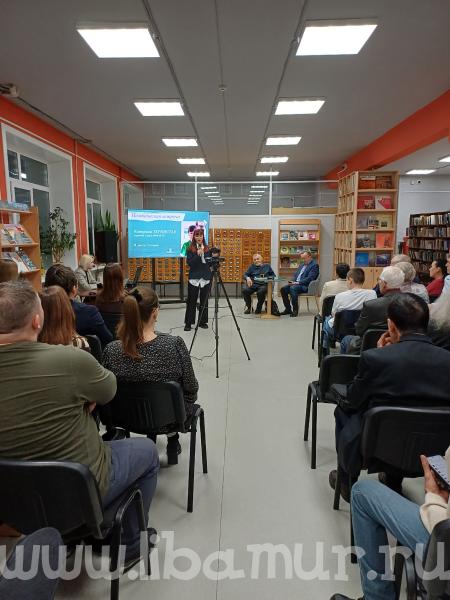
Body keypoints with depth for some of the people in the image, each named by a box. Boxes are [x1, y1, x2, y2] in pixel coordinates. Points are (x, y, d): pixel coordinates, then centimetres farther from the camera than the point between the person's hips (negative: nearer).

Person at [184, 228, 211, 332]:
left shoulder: (207, 249, 9)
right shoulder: (190, 249, 0)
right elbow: (189, 263, -9)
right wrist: (198, 255, -18)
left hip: (206, 278, 3)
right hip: (194, 278, -3)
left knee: (204, 301, 7)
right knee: (191, 301, 0)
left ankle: (202, 322, 17)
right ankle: (188, 323, 6)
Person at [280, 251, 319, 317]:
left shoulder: (314, 265, -5)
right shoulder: (303, 265, 22)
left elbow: (309, 278, -17)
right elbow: (296, 275, 25)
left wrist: (298, 282, -21)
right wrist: (293, 282, 3)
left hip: (305, 286, -9)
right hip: (296, 283, 9)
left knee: (293, 288, -34)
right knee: (283, 289, -10)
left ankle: (295, 310, -25)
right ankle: (288, 309, -1)